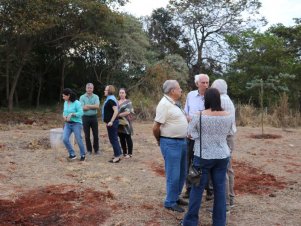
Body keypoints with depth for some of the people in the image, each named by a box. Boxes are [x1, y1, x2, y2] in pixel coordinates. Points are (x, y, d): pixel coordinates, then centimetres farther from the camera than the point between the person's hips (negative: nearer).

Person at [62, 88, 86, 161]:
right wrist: (64, 116, -3)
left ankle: (83, 155, 23)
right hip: (67, 124, 6)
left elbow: (81, 113, -19)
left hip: (76, 124, -6)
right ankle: (72, 154, 6)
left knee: (79, 140, 1)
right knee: (65, 139, -9)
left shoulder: (77, 103, -14)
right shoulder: (65, 103, 7)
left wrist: (71, 114, -26)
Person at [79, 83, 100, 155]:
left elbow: (97, 106, -14)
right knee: (87, 135, 5)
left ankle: (96, 149, 18)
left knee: (96, 135, 5)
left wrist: (88, 105, -15)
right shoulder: (82, 97, 0)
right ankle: (89, 150, 18)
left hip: (94, 117, 1)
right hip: (85, 117, 0)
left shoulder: (96, 97, 2)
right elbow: (83, 108, -13)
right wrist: (93, 107, -14)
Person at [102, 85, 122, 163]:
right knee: (114, 139, 15)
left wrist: (111, 121, -27)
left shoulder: (111, 100, -17)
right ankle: (118, 155, 22)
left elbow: (116, 111, -26)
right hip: (111, 122, 11)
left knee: (113, 139, -5)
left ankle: (117, 156, 1)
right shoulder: (110, 99, 15)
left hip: (111, 123, -11)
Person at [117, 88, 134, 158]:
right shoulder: (117, 102, 14)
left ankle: (129, 153, 8)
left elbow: (127, 112, -17)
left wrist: (118, 115, -18)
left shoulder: (128, 102, -4)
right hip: (119, 123, 6)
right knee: (121, 139, 9)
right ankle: (124, 152, 20)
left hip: (125, 123, -5)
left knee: (128, 138, 0)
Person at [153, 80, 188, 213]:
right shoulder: (164, 104, -17)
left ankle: (176, 197, 33)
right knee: (173, 175, 0)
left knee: (182, 173, 18)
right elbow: (156, 127, -19)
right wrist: (160, 140, -2)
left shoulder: (174, 103, 12)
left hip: (182, 141, 9)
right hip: (171, 143, -9)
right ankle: (170, 202, 15)